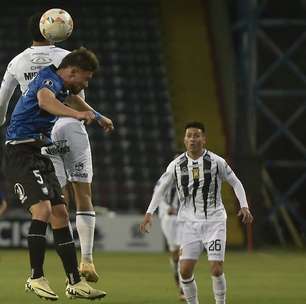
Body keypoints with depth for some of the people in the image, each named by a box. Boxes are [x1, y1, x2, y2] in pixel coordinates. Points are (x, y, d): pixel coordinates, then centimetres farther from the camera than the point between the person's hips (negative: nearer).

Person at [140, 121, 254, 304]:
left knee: (216, 269, -9)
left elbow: (235, 183, 6)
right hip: (189, 222, 2)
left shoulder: (216, 162, -4)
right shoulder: (177, 165, 1)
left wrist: (244, 206, -7)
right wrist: (149, 213, 2)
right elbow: (161, 188, 10)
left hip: (214, 220, -2)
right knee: (185, 270, -6)